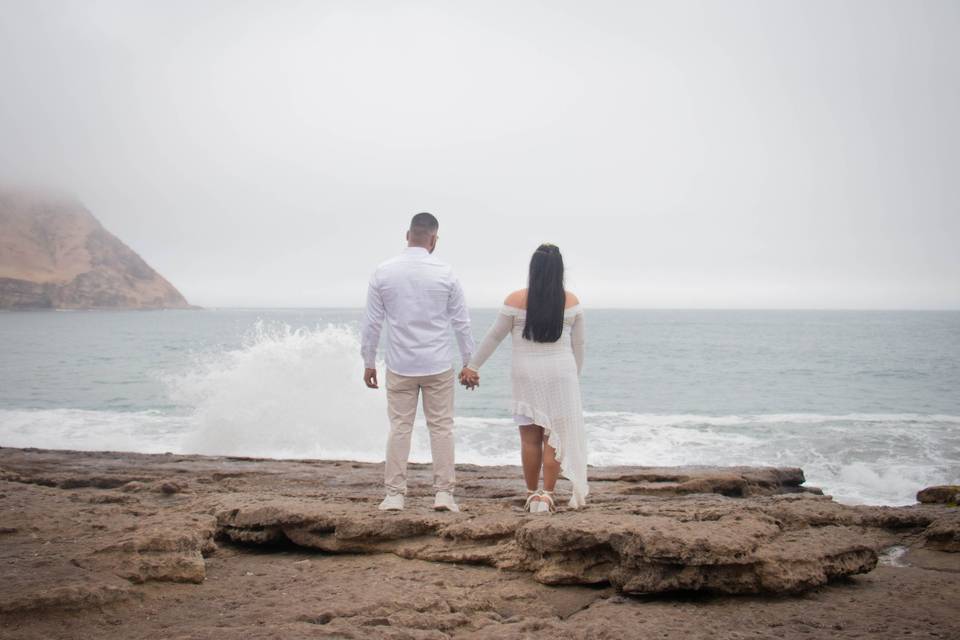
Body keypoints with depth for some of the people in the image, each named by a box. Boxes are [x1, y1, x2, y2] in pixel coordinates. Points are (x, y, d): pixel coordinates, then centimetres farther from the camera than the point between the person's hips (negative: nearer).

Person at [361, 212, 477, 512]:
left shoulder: (383, 273, -2)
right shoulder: (445, 274, -4)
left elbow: (372, 322, 2)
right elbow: (462, 323, 1)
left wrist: (369, 362, 11)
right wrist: (470, 363, 10)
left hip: (400, 367, 1)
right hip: (438, 366, -1)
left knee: (399, 428, 6)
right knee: (441, 428, 5)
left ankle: (394, 495, 7)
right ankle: (443, 493, 6)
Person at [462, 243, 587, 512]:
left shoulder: (516, 300, -5)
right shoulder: (571, 301, 0)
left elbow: (493, 337, 2)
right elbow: (578, 345, 8)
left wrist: (473, 366, 13)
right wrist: (575, 376, 22)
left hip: (527, 376, 0)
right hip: (561, 374, 1)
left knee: (530, 438, 7)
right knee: (555, 437, 3)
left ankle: (532, 495, 15)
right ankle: (546, 496, 1)